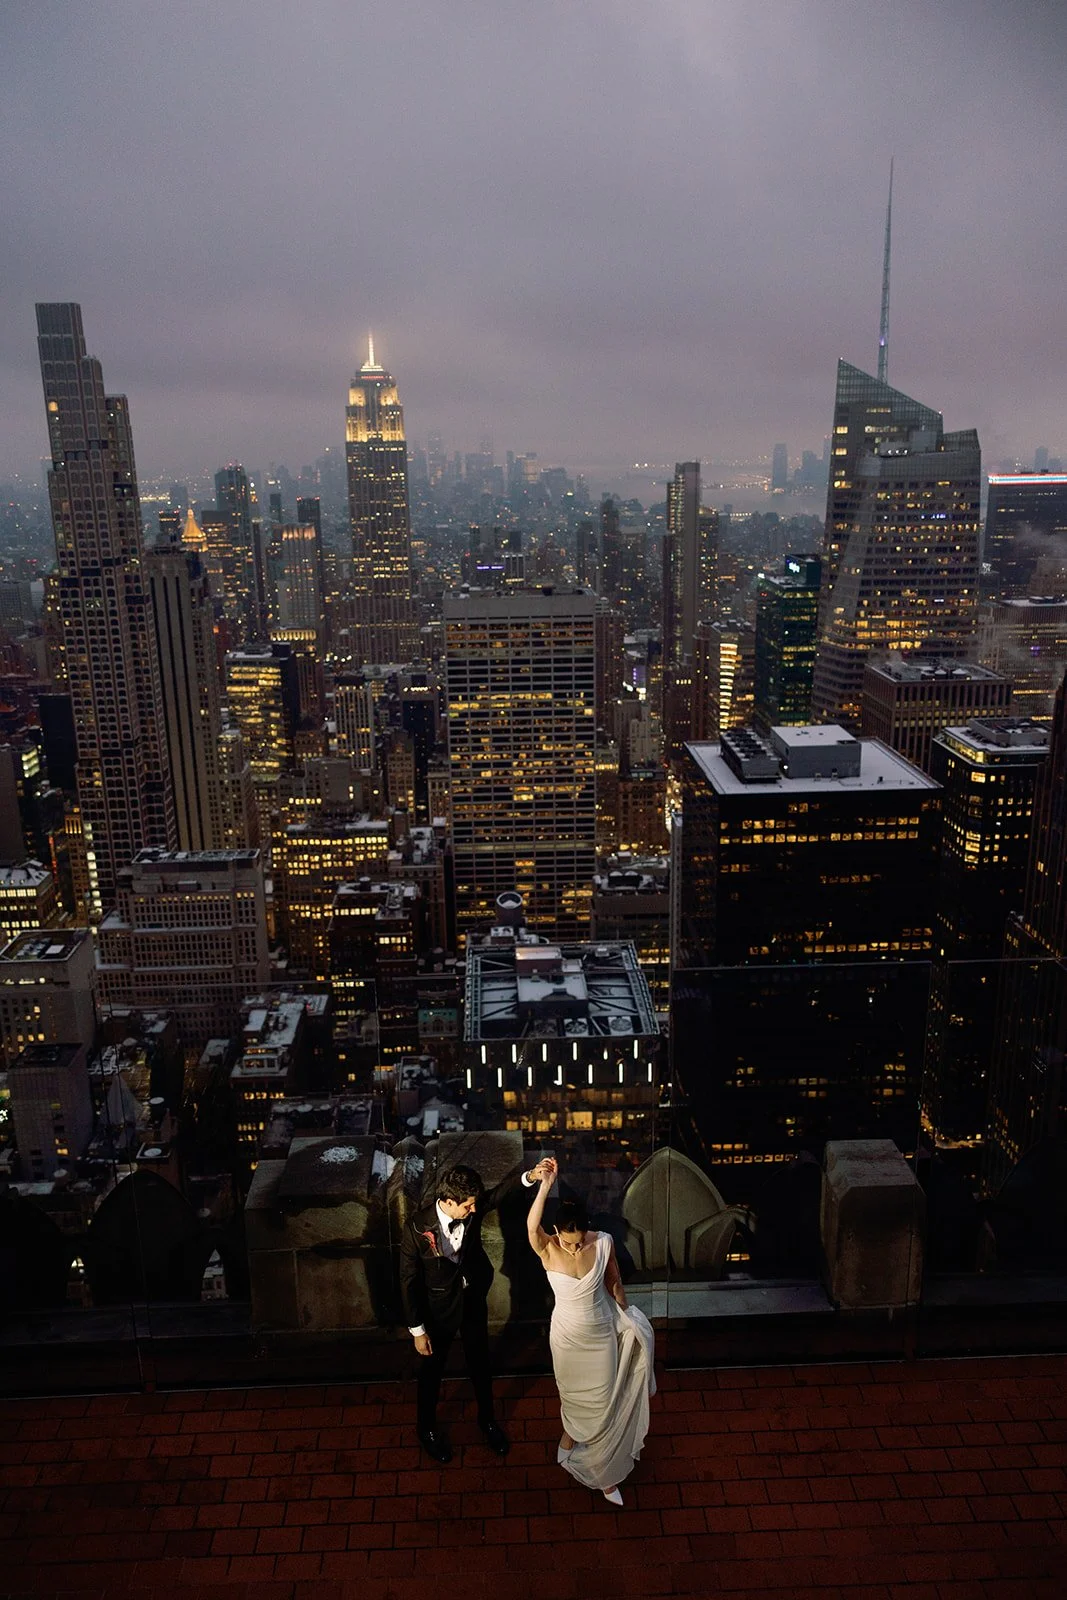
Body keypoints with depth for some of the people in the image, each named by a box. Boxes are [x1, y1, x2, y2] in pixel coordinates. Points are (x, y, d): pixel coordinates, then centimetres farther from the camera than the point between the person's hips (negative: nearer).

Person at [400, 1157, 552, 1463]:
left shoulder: (472, 1208, -22)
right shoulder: (416, 1228, -31)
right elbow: (409, 1280, -20)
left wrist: (529, 1176, -37)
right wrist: (417, 1330, -14)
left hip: (473, 1300, 4)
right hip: (437, 1309, -3)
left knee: (480, 1364, 23)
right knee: (431, 1370, 20)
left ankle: (487, 1419, 50)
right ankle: (426, 1427, 48)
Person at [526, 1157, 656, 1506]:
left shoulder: (603, 1242, -23)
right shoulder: (547, 1250, -27)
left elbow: (614, 1283, -4)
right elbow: (532, 1226, -52)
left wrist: (625, 1315, 10)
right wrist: (545, 1186, -65)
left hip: (601, 1333, 1)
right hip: (567, 1337, -1)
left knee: (604, 1401, 15)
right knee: (572, 1395, 22)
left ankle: (605, 1472, 41)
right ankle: (572, 1434, 58)